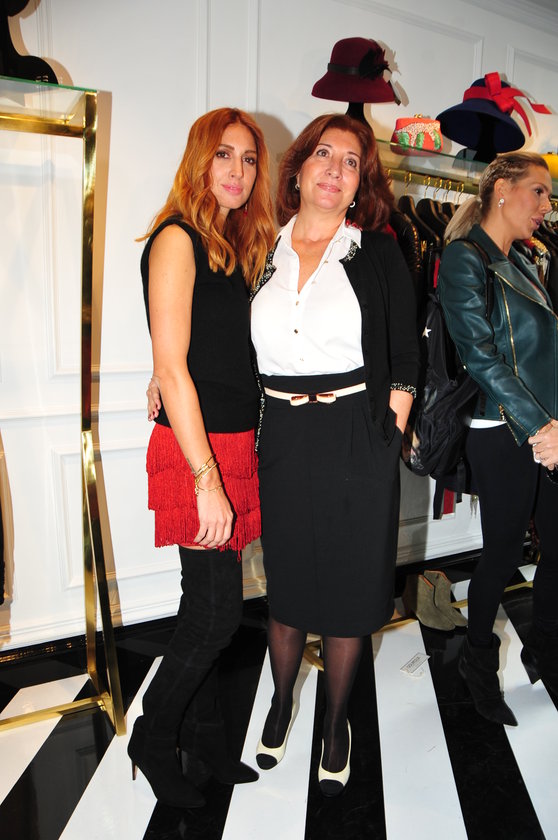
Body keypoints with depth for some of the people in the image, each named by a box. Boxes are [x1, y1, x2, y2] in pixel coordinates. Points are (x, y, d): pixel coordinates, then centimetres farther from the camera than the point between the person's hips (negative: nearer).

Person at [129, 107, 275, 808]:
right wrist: (207, 479, -19)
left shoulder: (237, 246, 16)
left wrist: (229, 469, 10)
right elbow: (172, 367, -17)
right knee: (217, 609, 0)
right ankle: (153, 739, 26)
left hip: (235, 443, 8)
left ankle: (203, 740, 33)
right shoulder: (177, 239, -9)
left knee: (210, 605, 15)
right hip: (196, 448, -8)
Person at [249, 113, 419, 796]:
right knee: (286, 581, 14)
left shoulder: (377, 252, 2)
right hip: (282, 438, 2)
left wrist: (393, 421, -6)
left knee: (348, 586, 9)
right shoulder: (263, 252, 7)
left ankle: (336, 721, 34)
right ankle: (281, 703, 42)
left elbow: (404, 353, 2)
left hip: (357, 439, -1)